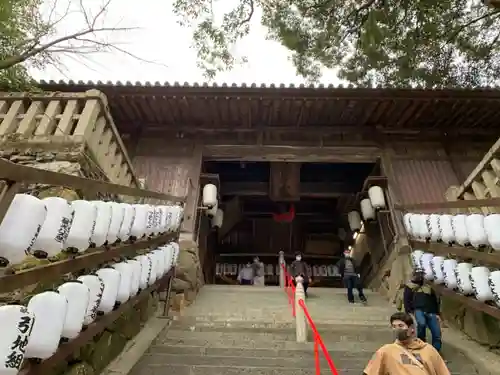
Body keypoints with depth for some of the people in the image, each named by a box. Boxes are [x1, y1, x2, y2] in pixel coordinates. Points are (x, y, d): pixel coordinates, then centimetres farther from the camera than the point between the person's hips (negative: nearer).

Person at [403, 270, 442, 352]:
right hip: (419, 310, -4)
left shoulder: (428, 287, 28)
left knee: (437, 334, -11)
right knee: (422, 323, -34)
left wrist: (437, 314, 8)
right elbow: (406, 300, 6)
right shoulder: (409, 286, 17)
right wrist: (409, 312, -9)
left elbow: (435, 301, 23)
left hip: (431, 312, 4)